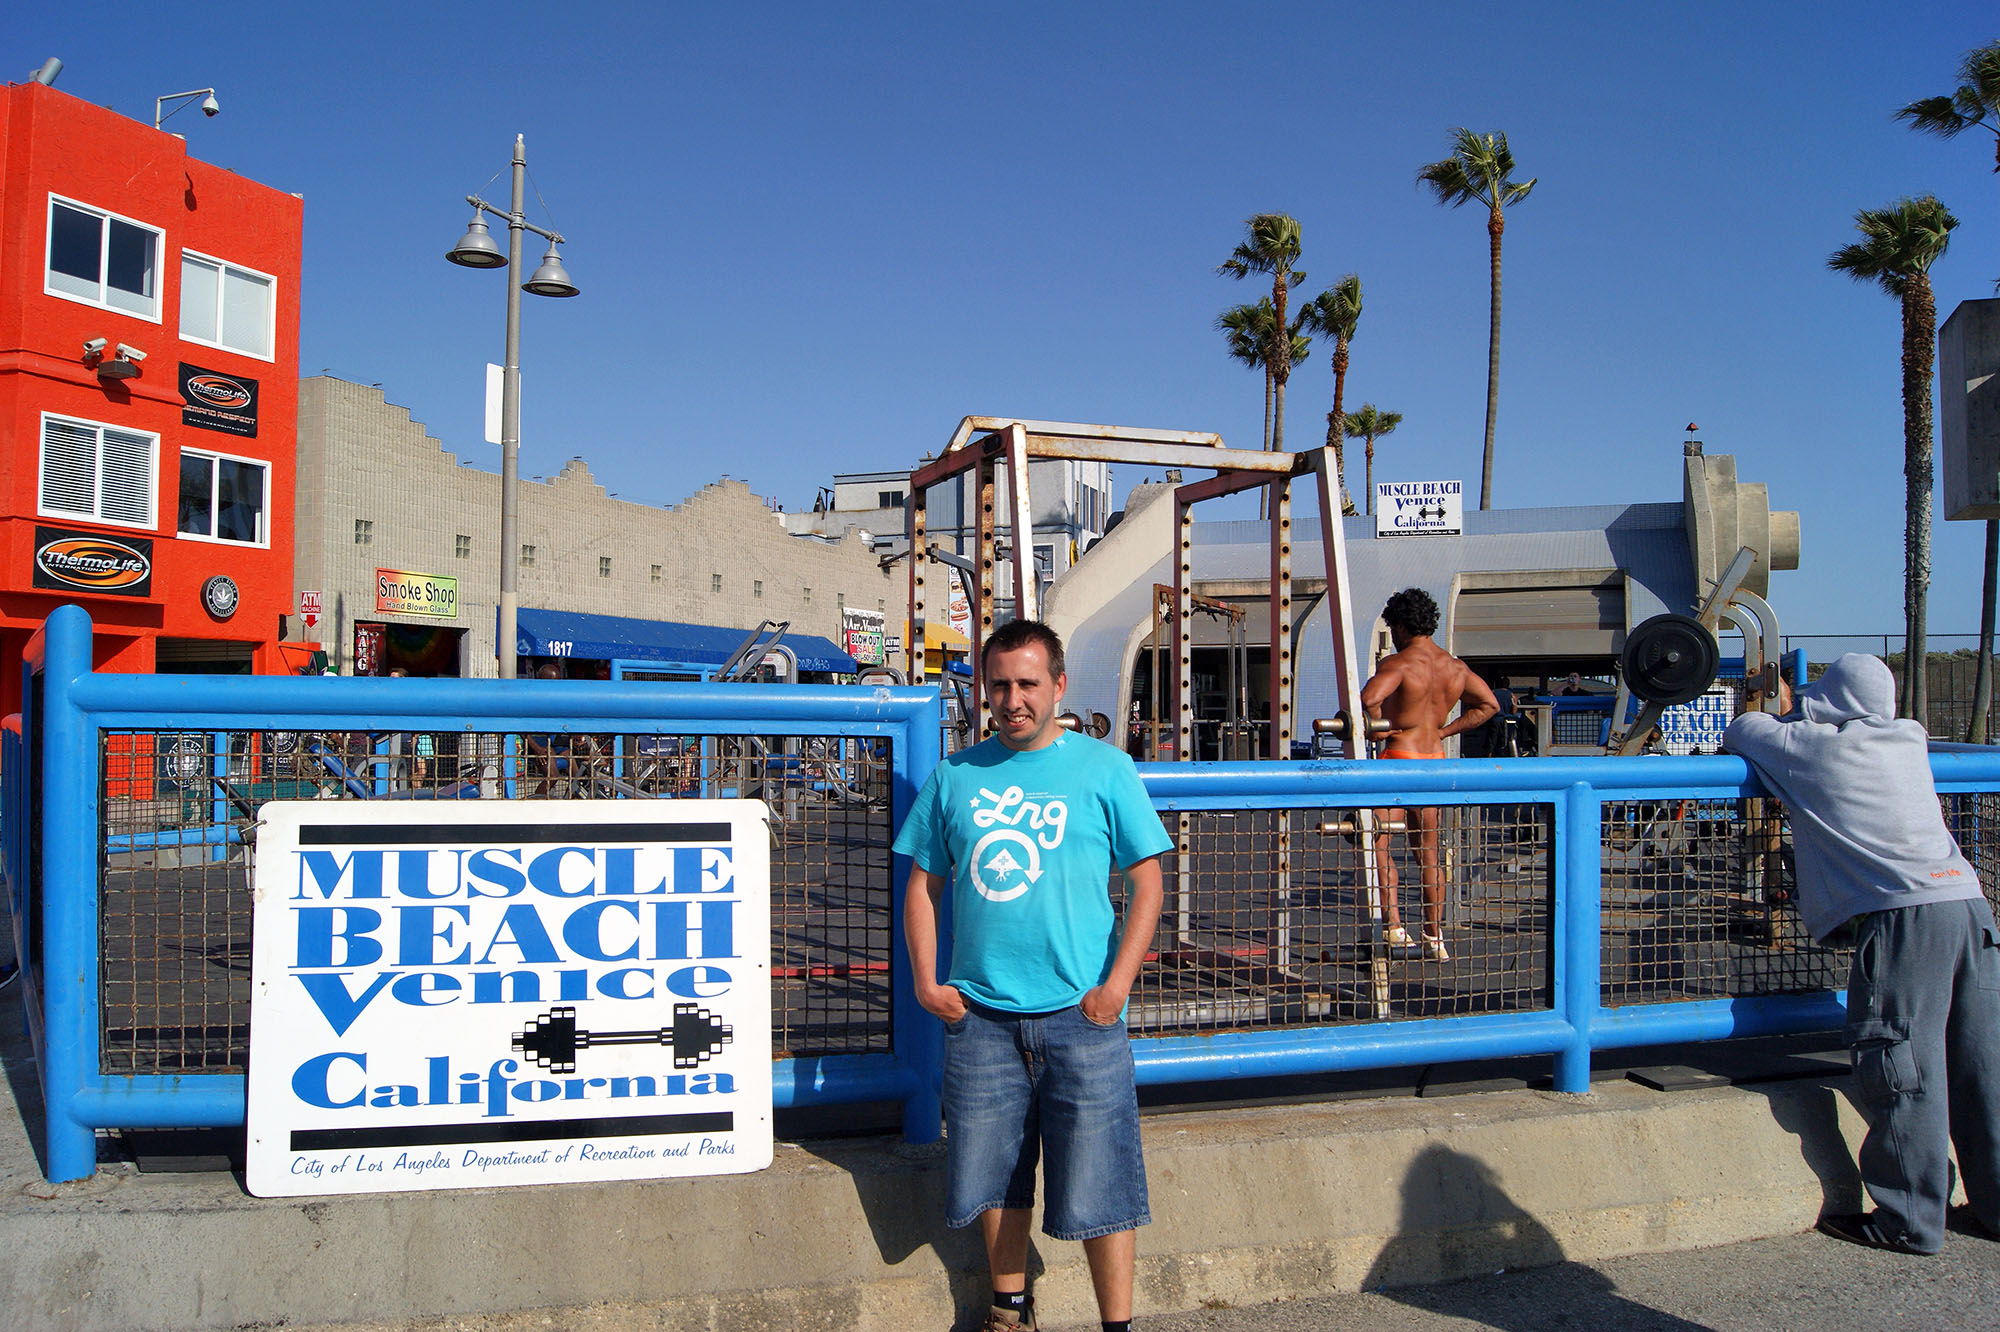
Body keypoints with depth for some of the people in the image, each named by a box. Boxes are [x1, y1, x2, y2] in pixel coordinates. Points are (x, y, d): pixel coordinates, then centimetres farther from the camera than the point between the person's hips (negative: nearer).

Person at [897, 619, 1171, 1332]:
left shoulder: (1103, 768, 0)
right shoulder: (954, 776, 7)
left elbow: (1147, 880, 0)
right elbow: (923, 883, 12)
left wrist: (1116, 986, -9)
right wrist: (926, 982, 2)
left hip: (1080, 1014, -3)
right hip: (978, 1014, 3)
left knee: (1099, 1186, 1)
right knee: (995, 1177, 14)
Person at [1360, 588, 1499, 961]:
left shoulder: (1399, 663, -14)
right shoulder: (1456, 667, 7)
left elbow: (1369, 697, -32)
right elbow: (1488, 704, 15)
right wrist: (1444, 730, 11)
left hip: (1400, 757, -7)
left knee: (1376, 839, 0)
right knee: (1428, 852, 13)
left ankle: (1392, 924, -12)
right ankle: (1435, 938, 17)